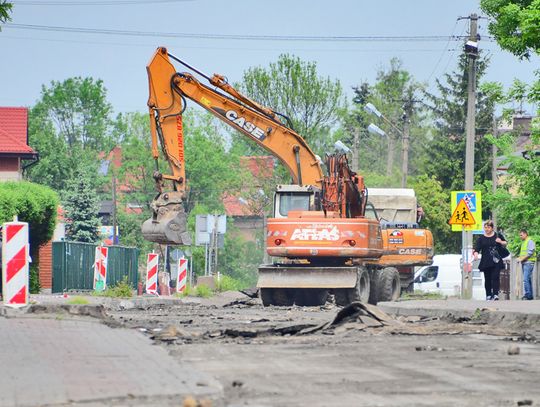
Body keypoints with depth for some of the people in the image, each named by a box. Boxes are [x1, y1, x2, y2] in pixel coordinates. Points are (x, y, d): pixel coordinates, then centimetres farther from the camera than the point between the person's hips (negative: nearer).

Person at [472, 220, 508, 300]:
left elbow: (505, 244, 19)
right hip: (486, 262, 1)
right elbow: (476, 248, -5)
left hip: (496, 261, -1)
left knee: (495, 277, -11)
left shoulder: (498, 236, 7)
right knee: (487, 279, 4)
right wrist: (475, 254, -26)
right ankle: (488, 295, 12)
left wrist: (501, 242, -4)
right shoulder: (481, 238, 5)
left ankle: (495, 294, -15)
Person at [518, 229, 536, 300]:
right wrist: (519, 258, 8)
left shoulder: (530, 241, -7)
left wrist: (522, 259, -14)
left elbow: (530, 253, -15)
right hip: (524, 263, 9)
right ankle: (530, 295, 9)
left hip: (529, 262, -9)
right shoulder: (523, 242, 21)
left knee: (526, 279, -17)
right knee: (528, 280, 8)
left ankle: (527, 294, -20)